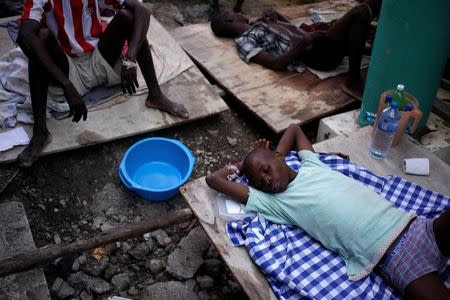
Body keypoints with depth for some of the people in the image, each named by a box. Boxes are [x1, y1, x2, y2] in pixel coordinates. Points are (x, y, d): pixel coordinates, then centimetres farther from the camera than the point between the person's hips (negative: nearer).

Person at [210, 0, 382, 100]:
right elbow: (275, 64, -18)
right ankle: (354, 81, -22)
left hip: (321, 42, 9)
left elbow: (288, 23, 33)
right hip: (316, 53, -9)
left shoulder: (255, 23, 23)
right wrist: (304, 41, -21)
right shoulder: (243, 41, -5)